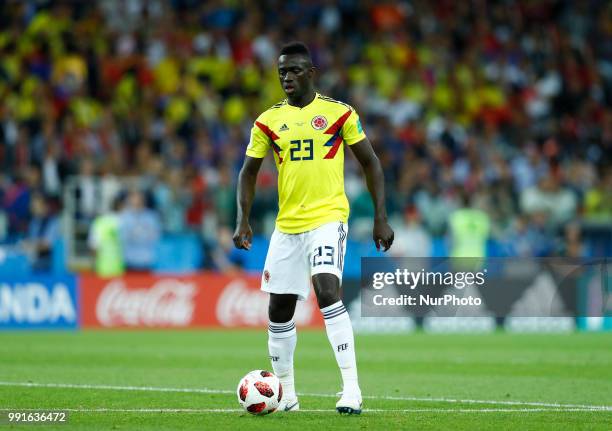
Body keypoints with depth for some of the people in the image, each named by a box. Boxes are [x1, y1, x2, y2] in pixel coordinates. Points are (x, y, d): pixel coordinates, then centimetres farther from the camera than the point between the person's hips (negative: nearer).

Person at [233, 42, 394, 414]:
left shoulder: (339, 113, -2)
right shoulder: (268, 121, 6)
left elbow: (370, 163, 3)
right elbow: (249, 171, 13)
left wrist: (381, 218, -2)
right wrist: (243, 220, -1)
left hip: (328, 218, -5)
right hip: (287, 225, 5)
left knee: (327, 290, -25)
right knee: (279, 310, 8)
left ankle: (352, 388, -25)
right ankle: (285, 394, 25)